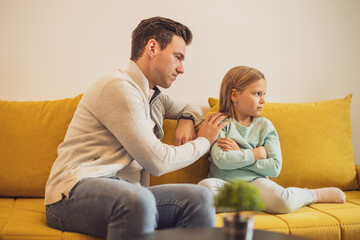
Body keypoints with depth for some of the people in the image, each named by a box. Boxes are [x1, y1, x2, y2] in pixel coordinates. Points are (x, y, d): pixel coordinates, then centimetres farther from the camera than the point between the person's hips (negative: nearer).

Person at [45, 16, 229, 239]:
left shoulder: (155, 96, 21)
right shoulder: (119, 87, -9)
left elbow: (190, 108, 42)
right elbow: (157, 161, -13)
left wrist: (187, 119, 16)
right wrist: (204, 141, 4)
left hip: (125, 193, 8)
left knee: (200, 197, -18)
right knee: (138, 200, -41)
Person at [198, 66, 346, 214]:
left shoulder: (265, 126, 6)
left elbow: (275, 168, -3)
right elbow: (220, 160, -17)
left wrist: (239, 154, -9)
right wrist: (258, 153, -9)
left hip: (255, 181, 1)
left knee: (283, 202, -29)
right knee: (205, 186, -35)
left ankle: (315, 194, 3)